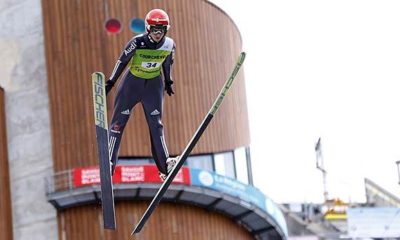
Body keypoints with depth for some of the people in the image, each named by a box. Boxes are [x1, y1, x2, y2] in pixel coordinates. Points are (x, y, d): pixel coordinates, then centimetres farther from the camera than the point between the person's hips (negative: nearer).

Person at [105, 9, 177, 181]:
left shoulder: (169, 45, -13)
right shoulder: (137, 42, -23)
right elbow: (122, 61, -11)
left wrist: (168, 82, 19)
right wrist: (110, 83, -8)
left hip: (154, 85, 2)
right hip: (132, 83, -2)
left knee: (156, 124, 0)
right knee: (118, 122, -2)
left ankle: (165, 165, -1)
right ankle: (109, 164, 1)